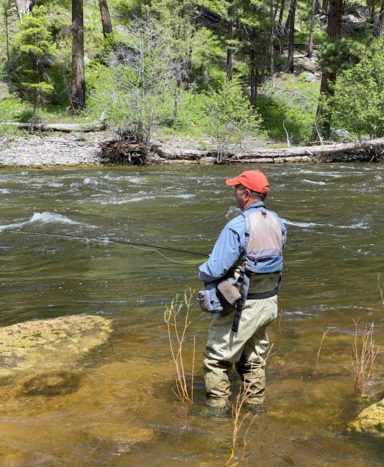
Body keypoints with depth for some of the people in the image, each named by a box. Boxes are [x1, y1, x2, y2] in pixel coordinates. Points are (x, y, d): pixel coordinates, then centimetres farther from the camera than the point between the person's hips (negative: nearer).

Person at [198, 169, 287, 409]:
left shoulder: (238, 226, -23)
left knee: (217, 359, 9)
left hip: (242, 305, -7)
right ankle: (256, 405, 33)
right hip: (268, 301, 8)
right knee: (254, 358, 23)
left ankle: (218, 406, 16)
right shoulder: (277, 222, 0)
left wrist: (202, 272, -2)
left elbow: (215, 270, -24)